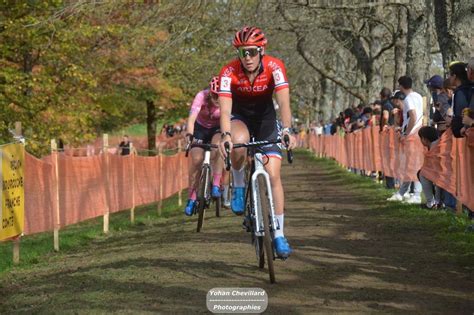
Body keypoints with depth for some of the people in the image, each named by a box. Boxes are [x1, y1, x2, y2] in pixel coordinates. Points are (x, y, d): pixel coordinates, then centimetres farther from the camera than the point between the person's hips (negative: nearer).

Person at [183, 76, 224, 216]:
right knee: (197, 159, -19)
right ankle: (191, 198, -7)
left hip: (217, 129, 0)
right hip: (200, 128, 0)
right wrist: (189, 135, -56)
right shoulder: (202, 96, -29)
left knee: (218, 147, -32)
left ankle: (216, 185, -23)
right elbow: (192, 118, -39)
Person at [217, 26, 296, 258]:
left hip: (266, 119, 1)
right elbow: (225, 110, -33)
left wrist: (287, 130, -52)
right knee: (239, 140, -38)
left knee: (273, 174, -11)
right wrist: (225, 135, -52)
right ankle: (238, 186, -10)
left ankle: (279, 235, -2)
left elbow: (284, 102, -36)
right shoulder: (229, 72, -26)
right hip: (240, 118, -1)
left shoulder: (274, 67, -25)